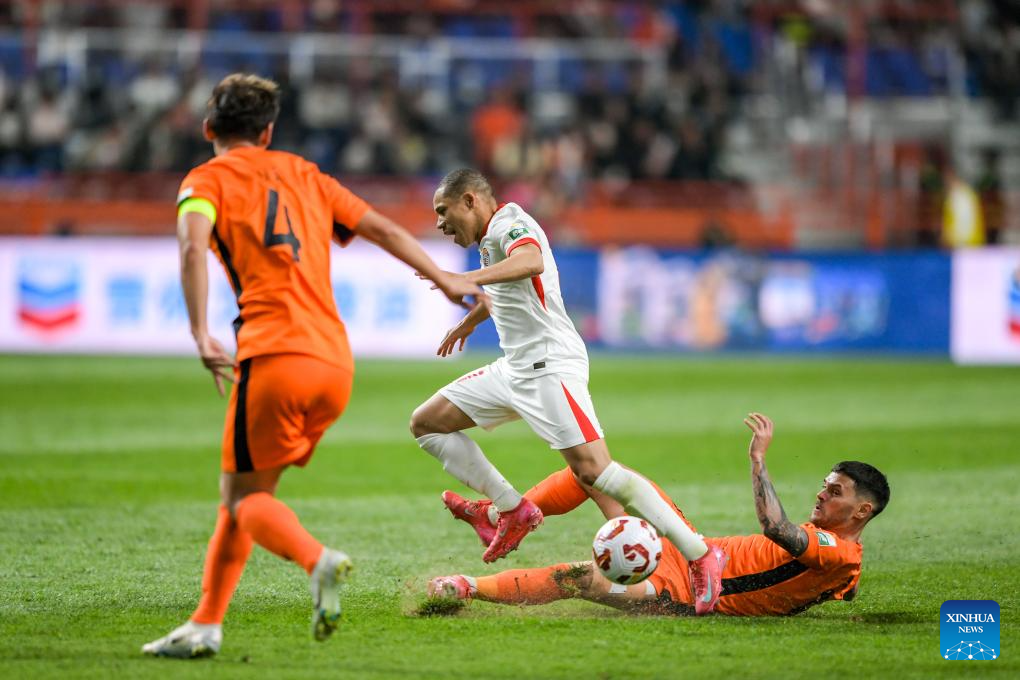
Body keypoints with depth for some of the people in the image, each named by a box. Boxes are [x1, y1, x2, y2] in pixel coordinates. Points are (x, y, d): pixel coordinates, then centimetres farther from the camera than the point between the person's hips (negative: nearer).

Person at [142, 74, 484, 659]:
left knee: (244, 496, 2)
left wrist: (201, 336, -20)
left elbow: (194, 247, -13)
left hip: (276, 358, -6)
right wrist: (445, 281, 35)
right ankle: (206, 626, 13)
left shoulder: (208, 179, 7)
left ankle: (320, 560, -27)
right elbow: (384, 230, 24)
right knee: (250, 490, 16)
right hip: (337, 363, 6)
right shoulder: (304, 175, 23)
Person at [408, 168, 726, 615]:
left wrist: (471, 278, -51)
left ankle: (699, 555, -20)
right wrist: (469, 321, 56)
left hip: (549, 366, -10)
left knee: (593, 471, -22)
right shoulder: (490, 238, 18)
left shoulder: (510, 224, -12)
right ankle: (512, 510, 7)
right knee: (426, 423, 9)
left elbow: (531, 261, -37)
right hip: (514, 369, 10)